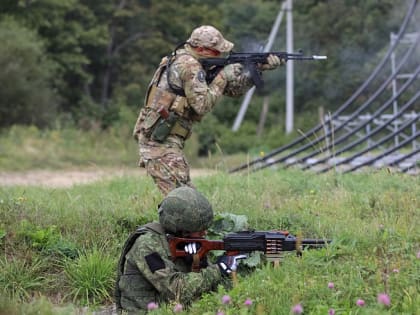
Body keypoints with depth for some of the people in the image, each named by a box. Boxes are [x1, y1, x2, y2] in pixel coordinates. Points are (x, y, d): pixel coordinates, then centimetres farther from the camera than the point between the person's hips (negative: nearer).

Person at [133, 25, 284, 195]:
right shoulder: (189, 65, -12)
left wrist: (259, 68, 12)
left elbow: (233, 89, 21)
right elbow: (203, 105, -19)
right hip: (160, 141, -10)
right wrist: (223, 77, -9)